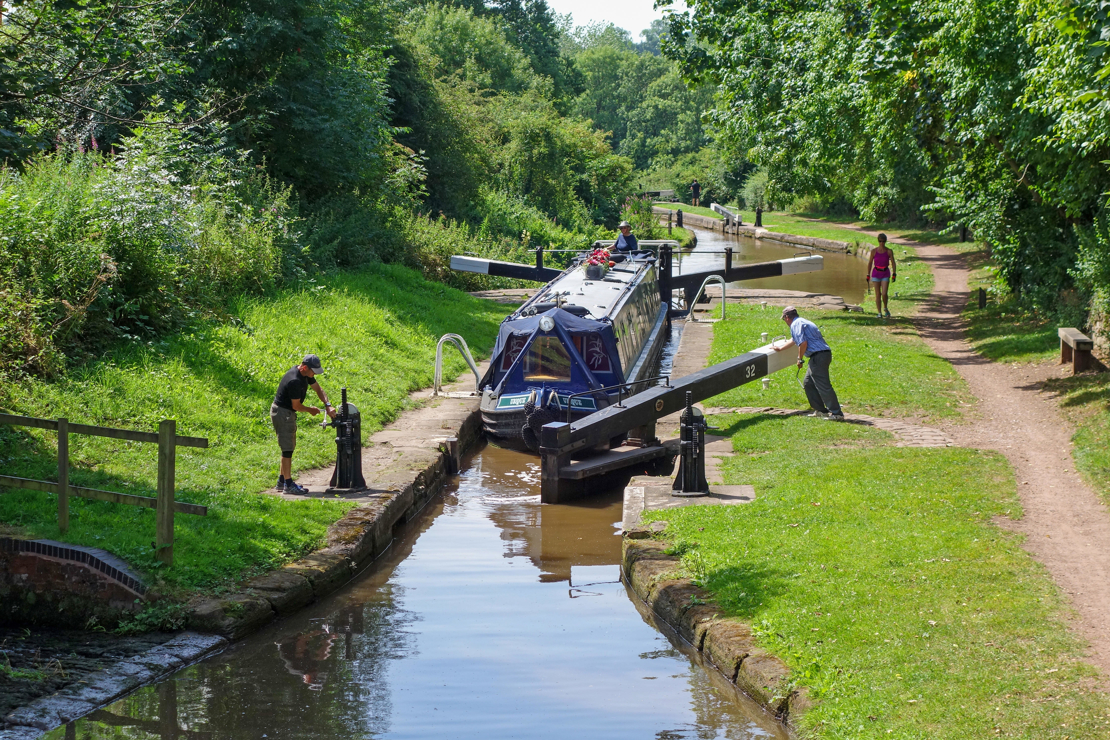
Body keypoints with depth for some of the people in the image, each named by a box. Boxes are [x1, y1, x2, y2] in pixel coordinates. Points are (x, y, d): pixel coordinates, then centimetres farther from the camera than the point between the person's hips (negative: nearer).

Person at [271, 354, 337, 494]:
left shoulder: (306, 374, 2)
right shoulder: (294, 381, -29)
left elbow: (318, 389, 8)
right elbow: (296, 405, -22)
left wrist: (328, 405, -7)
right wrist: (310, 410, -4)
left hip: (288, 413, 10)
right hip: (282, 413, -10)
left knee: (289, 447, 15)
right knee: (287, 448, -6)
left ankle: (282, 480, 23)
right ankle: (288, 483, -2)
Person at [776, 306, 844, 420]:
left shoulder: (796, 324, -6)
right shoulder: (802, 322, 27)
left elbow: (803, 343, -19)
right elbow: (794, 340, 44)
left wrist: (800, 359, -5)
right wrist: (780, 349, 59)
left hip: (818, 356, -10)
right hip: (823, 354, 10)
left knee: (823, 385, -12)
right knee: (808, 383, 19)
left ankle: (837, 413, -16)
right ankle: (820, 410, 19)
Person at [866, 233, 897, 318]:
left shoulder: (889, 251, -4)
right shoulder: (874, 251, -2)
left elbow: (893, 263, -1)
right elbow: (870, 263, 7)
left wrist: (894, 274, -10)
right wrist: (868, 275, 7)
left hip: (885, 274, -1)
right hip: (876, 273, 1)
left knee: (884, 294, -12)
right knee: (878, 294, 0)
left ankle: (886, 308, 14)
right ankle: (879, 313, 8)